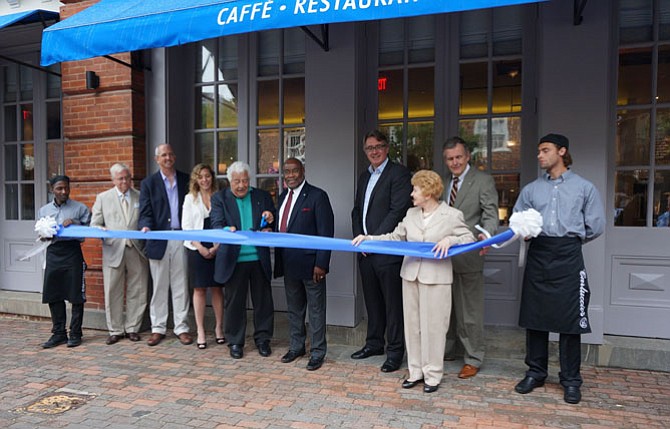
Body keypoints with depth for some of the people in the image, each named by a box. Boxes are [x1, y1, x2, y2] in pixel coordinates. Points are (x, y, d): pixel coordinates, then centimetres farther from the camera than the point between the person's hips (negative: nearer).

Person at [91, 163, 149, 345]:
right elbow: (94, 224, 9)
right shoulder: (103, 198, 11)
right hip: (113, 250, 0)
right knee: (113, 292, 4)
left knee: (137, 292, 5)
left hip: (136, 250, 0)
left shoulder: (140, 197, 11)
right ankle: (115, 330, 16)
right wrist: (102, 230, -12)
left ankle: (132, 328, 18)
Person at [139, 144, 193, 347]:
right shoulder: (149, 183, 6)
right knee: (159, 286, 8)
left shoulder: (186, 180, 9)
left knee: (181, 285, 6)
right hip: (159, 240, 0)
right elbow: (145, 213, 0)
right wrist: (145, 226, -22)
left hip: (182, 238, 1)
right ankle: (158, 328, 19)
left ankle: (181, 327, 15)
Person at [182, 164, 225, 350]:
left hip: (217, 249, 0)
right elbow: (186, 226, 2)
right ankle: (200, 331, 10)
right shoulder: (190, 198, 7)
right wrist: (200, 247, -7)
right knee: (199, 289, 3)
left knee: (217, 288, 5)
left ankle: (219, 327, 17)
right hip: (197, 249, 0)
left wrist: (217, 247, -8)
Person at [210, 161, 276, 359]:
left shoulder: (262, 196, 8)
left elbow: (273, 226, 11)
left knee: (263, 300, 9)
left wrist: (270, 221, -13)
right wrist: (229, 230, -31)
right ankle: (235, 342, 25)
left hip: (259, 259, 2)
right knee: (234, 302, 9)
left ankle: (262, 339, 26)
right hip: (234, 259, -1)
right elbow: (216, 225, -10)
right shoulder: (219, 198, 2)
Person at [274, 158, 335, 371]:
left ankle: (317, 352, 18)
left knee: (316, 310, 6)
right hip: (289, 264, 7)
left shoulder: (317, 196, -10)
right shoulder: (283, 196, 11)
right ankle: (296, 346, 34)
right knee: (294, 308, 18)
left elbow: (326, 232, -13)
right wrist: (279, 260, 7)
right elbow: (281, 228, 14)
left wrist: (321, 263, -18)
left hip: (310, 264, -7)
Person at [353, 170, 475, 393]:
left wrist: (450, 240, -19)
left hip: (436, 278, -5)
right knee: (412, 325, 10)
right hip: (410, 275, 5)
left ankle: (432, 374, 17)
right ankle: (415, 371, 24)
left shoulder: (452, 215, -3)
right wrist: (368, 238, 8)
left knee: (432, 326, 1)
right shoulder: (411, 214, 10)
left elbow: (469, 238, -1)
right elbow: (395, 237, 14)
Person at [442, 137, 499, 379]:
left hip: (468, 257, -6)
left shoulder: (483, 181, -4)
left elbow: (491, 214, -12)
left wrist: (486, 235, -31)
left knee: (470, 310, 2)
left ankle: (473, 359, 16)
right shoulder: (442, 182, 14)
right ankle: (446, 351, 31)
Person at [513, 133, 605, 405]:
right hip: (538, 256, 3)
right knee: (535, 316, 6)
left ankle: (571, 380, 14)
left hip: (568, 257, -2)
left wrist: (570, 239, 8)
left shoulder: (584, 188, 6)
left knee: (570, 320, 0)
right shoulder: (531, 189, 13)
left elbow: (596, 226, 6)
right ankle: (535, 373, 20)